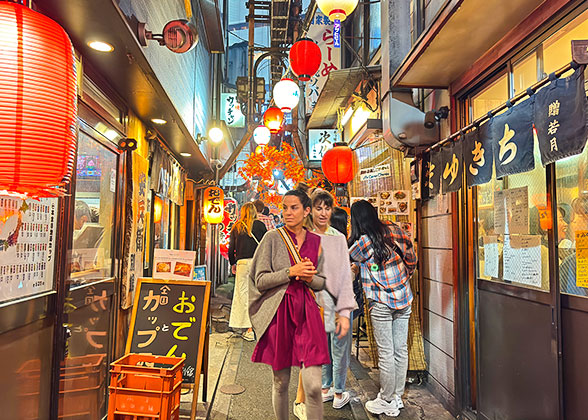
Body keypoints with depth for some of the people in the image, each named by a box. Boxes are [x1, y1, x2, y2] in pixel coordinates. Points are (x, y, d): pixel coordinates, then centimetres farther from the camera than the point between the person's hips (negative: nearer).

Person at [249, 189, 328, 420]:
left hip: (307, 313, 2)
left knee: (313, 386, -5)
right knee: (280, 382, 10)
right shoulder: (272, 238, 0)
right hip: (279, 313, -1)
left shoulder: (316, 241, 8)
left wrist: (309, 278, -7)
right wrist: (291, 272, -15)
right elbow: (260, 280, -4)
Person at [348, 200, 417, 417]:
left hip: (381, 304, -6)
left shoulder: (363, 242, -13)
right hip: (404, 300, 6)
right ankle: (397, 397, 27)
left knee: (386, 354, 4)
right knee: (400, 350, 13)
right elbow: (411, 259, 11)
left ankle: (386, 402, 17)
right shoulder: (394, 231, 3)